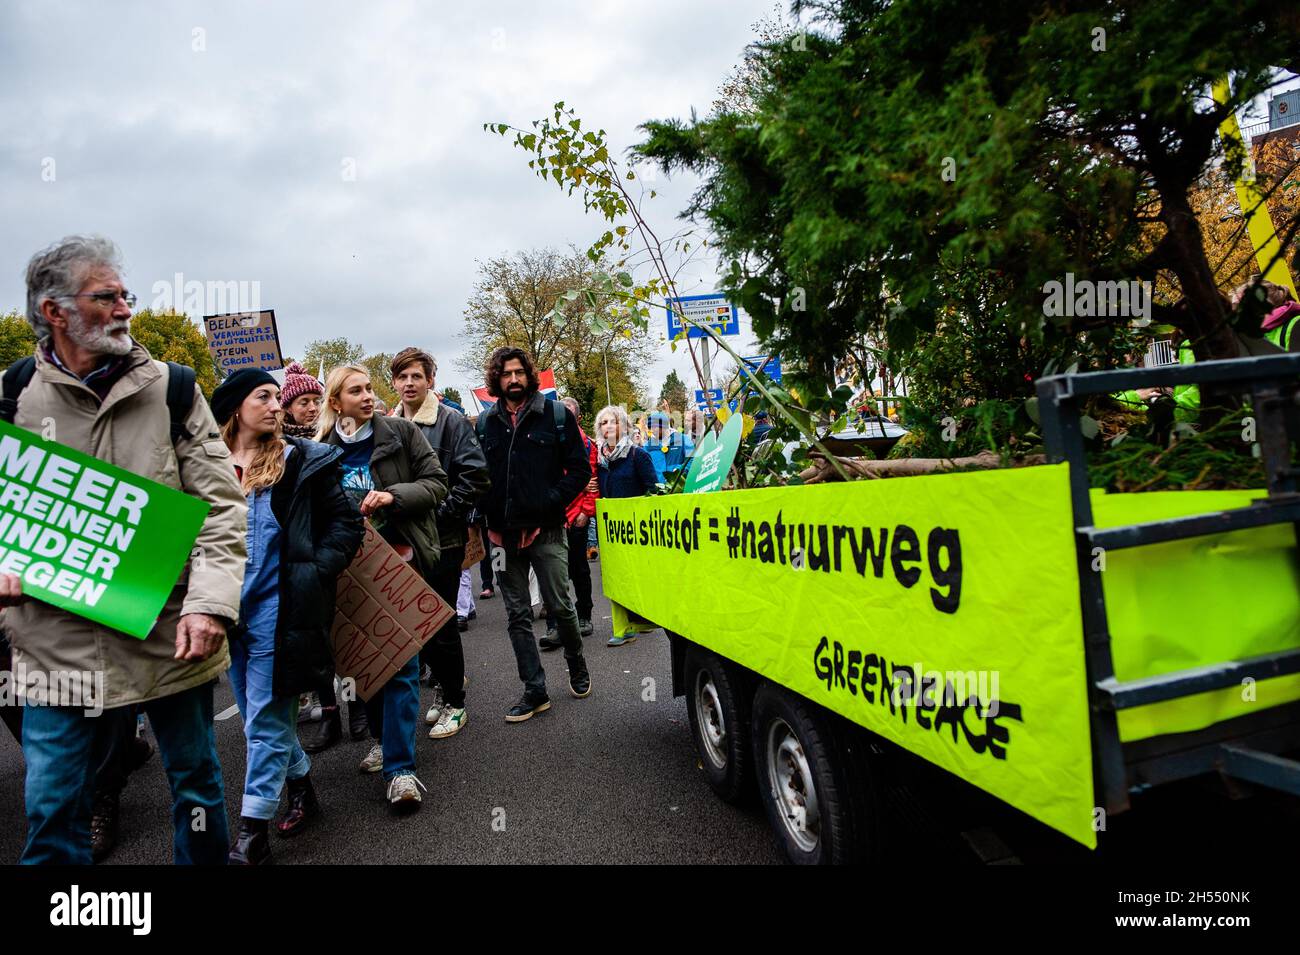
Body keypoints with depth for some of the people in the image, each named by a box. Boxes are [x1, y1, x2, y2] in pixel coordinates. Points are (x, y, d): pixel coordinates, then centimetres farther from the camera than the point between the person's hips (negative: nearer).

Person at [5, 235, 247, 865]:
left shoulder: (170, 389, -1)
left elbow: (222, 504, -5)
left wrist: (210, 602, -16)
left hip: (171, 635, 0)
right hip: (58, 641, 1)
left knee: (196, 783, 16)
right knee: (53, 810, 11)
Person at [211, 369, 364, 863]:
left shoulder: (299, 460, -3)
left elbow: (346, 523, -3)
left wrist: (314, 573, -11)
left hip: (278, 608, -4)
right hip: (225, 608, 5)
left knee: (266, 719, 0)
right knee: (259, 715, 16)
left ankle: (253, 831, 9)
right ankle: (301, 784, 36)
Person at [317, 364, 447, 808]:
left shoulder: (401, 432, -3)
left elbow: (436, 484, -5)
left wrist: (393, 495, -20)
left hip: (401, 559, -4)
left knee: (400, 659, -7)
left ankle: (400, 767, -3)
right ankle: (383, 738, 34)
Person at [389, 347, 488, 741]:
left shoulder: (451, 421, -6)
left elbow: (475, 476, -13)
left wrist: (440, 514, -15)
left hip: (441, 541, -5)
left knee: (441, 624, 1)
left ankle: (454, 702, 16)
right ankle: (448, 684, 31)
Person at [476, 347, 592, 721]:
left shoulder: (557, 415, 1)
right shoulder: (486, 423, 10)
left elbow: (580, 470, -1)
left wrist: (547, 506, -10)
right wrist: (490, 522, 1)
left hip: (546, 532, -3)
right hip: (504, 534, 3)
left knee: (560, 606, 2)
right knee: (518, 615, 6)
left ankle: (577, 666, 29)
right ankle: (535, 690, 16)